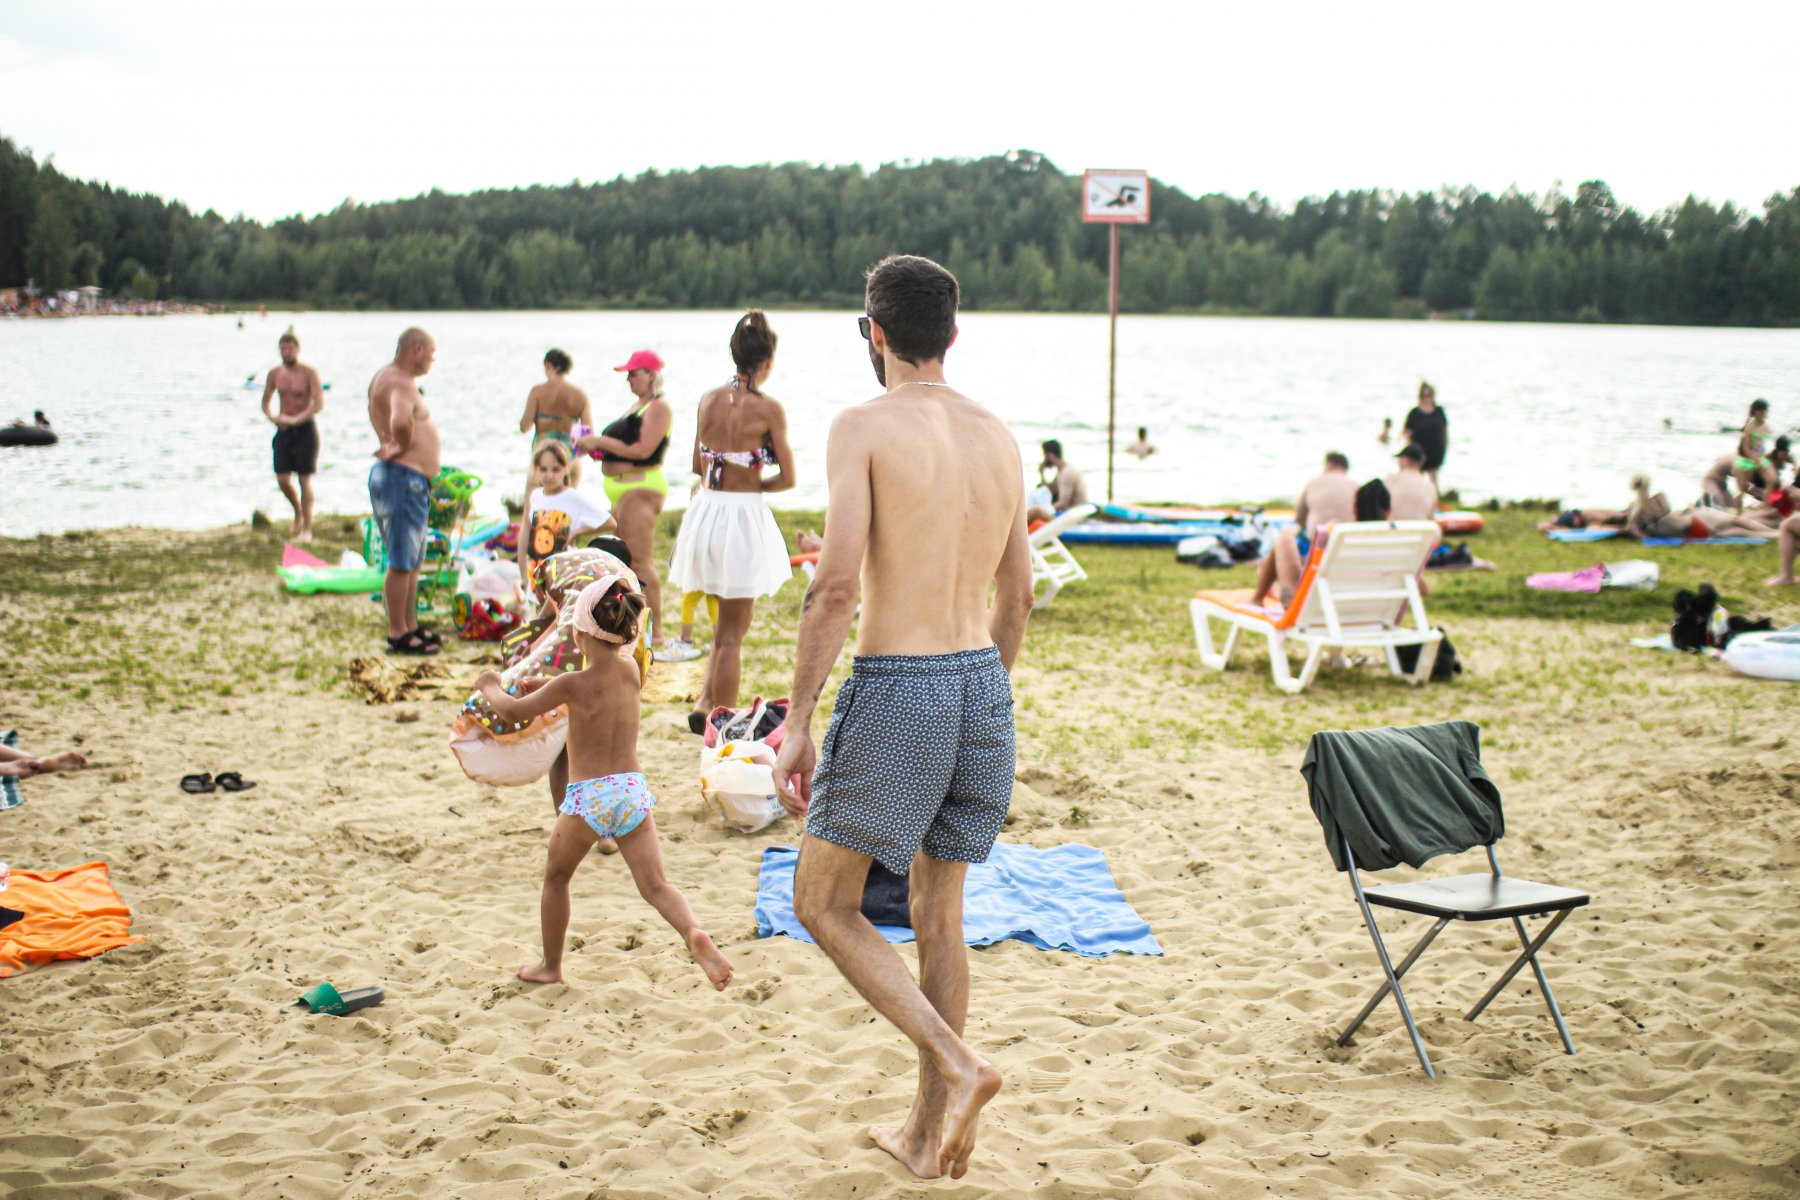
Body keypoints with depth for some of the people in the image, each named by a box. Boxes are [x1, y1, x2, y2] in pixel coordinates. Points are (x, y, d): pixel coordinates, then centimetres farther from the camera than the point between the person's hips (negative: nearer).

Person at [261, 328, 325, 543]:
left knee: (305, 480, -2)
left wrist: (295, 419, -25)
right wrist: (271, 417, -5)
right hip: (283, 430, 4)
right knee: (282, 480, 0)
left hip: (305, 429, -4)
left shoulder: (309, 373, -9)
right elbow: (265, 401, 16)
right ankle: (298, 512, 29)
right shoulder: (274, 373, 6)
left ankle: (307, 529, 5)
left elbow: (319, 404, -18)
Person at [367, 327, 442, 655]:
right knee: (401, 563, -5)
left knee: (412, 561, 17)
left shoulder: (385, 377, 16)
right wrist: (403, 448, -19)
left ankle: (410, 627, 26)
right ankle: (398, 635, 0)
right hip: (404, 477, -11)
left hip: (409, 480, 11)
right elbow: (400, 422, -38)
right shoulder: (400, 383, -18)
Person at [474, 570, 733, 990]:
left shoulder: (574, 683, -9)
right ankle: (694, 933, -30)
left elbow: (513, 710, 3)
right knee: (655, 884, -1)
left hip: (588, 796, -4)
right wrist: (546, 685, 31)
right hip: (633, 788, 4)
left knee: (555, 876, 20)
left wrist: (490, 687, 22)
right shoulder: (632, 671, 7)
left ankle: (550, 966, 28)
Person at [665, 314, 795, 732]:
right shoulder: (768, 408, -10)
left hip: (704, 510, 5)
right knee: (733, 633, 4)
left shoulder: (709, 399, 5)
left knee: (725, 623, 22)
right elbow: (787, 478, -6)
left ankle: (704, 704, 12)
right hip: (743, 515, -5)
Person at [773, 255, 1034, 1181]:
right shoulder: (999, 437, 9)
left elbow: (837, 584, -17)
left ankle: (956, 1065, -5)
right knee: (937, 912, 17)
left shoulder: (865, 427, -9)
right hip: (982, 687, 6)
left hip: (897, 689, -6)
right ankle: (928, 1132, 26)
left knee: (823, 903, 10)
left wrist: (796, 722, -13)